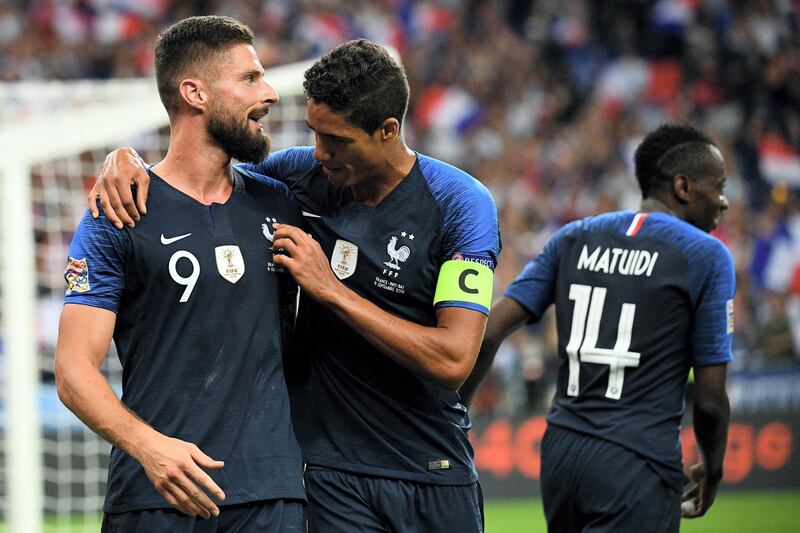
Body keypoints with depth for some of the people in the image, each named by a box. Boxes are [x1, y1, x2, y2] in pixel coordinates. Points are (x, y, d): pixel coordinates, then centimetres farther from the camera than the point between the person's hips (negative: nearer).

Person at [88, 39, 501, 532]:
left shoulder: (463, 204, -13)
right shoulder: (305, 174, -1)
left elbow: (453, 360, -21)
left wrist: (329, 288, -20)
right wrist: (125, 158, -11)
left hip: (435, 473, -2)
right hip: (334, 468, 2)